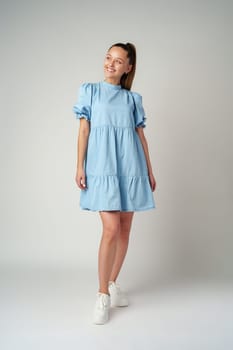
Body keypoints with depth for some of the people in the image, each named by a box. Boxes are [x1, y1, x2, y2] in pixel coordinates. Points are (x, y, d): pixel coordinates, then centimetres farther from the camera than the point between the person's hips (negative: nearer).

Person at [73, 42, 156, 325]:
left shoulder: (133, 98, 14)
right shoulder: (89, 90, 9)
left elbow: (140, 135, 14)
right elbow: (83, 130, 4)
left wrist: (149, 171, 12)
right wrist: (80, 167, -3)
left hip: (130, 168, 3)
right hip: (103, 167, -3)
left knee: (125, 229, 5)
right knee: (111, 229, -13)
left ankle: (112, 283, 22)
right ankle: (103, 294, 1)